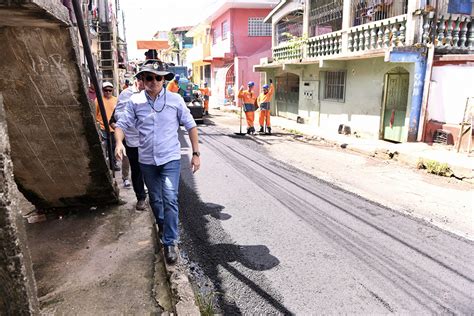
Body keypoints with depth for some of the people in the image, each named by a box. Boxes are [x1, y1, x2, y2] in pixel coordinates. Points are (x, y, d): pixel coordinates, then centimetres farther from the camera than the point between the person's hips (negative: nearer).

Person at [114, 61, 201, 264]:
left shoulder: (175, 100, -5)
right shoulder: (135, 101, -2)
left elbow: (190, 126, -1)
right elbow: (122, 124, -1)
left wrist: (196, 153, -3)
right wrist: (119, 142, -22)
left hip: (170, 159, -2)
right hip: (147, 160, 3)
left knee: (170, 199, -11)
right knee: (155, 199, 18)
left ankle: (170, 243, 1)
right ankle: (162, 225, 45)